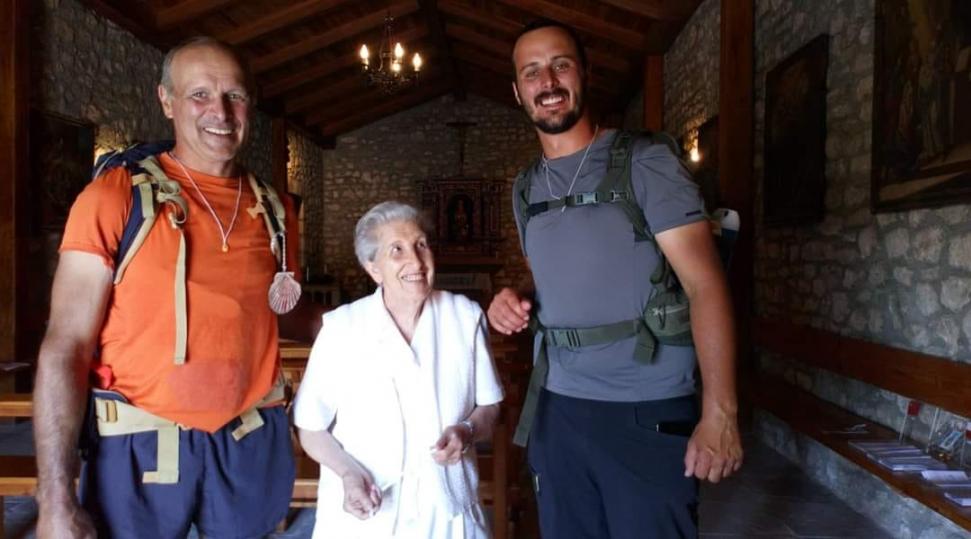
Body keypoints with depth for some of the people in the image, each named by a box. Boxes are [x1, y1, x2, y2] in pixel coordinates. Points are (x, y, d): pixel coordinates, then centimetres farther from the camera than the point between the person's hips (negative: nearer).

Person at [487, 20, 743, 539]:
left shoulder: (645, 162, -8)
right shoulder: (526, 188, 9)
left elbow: (704, 284, -14)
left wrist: (719, 412, -21)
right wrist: (517, 300, -2)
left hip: (649, 412, -5)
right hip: (557, 408, 5)